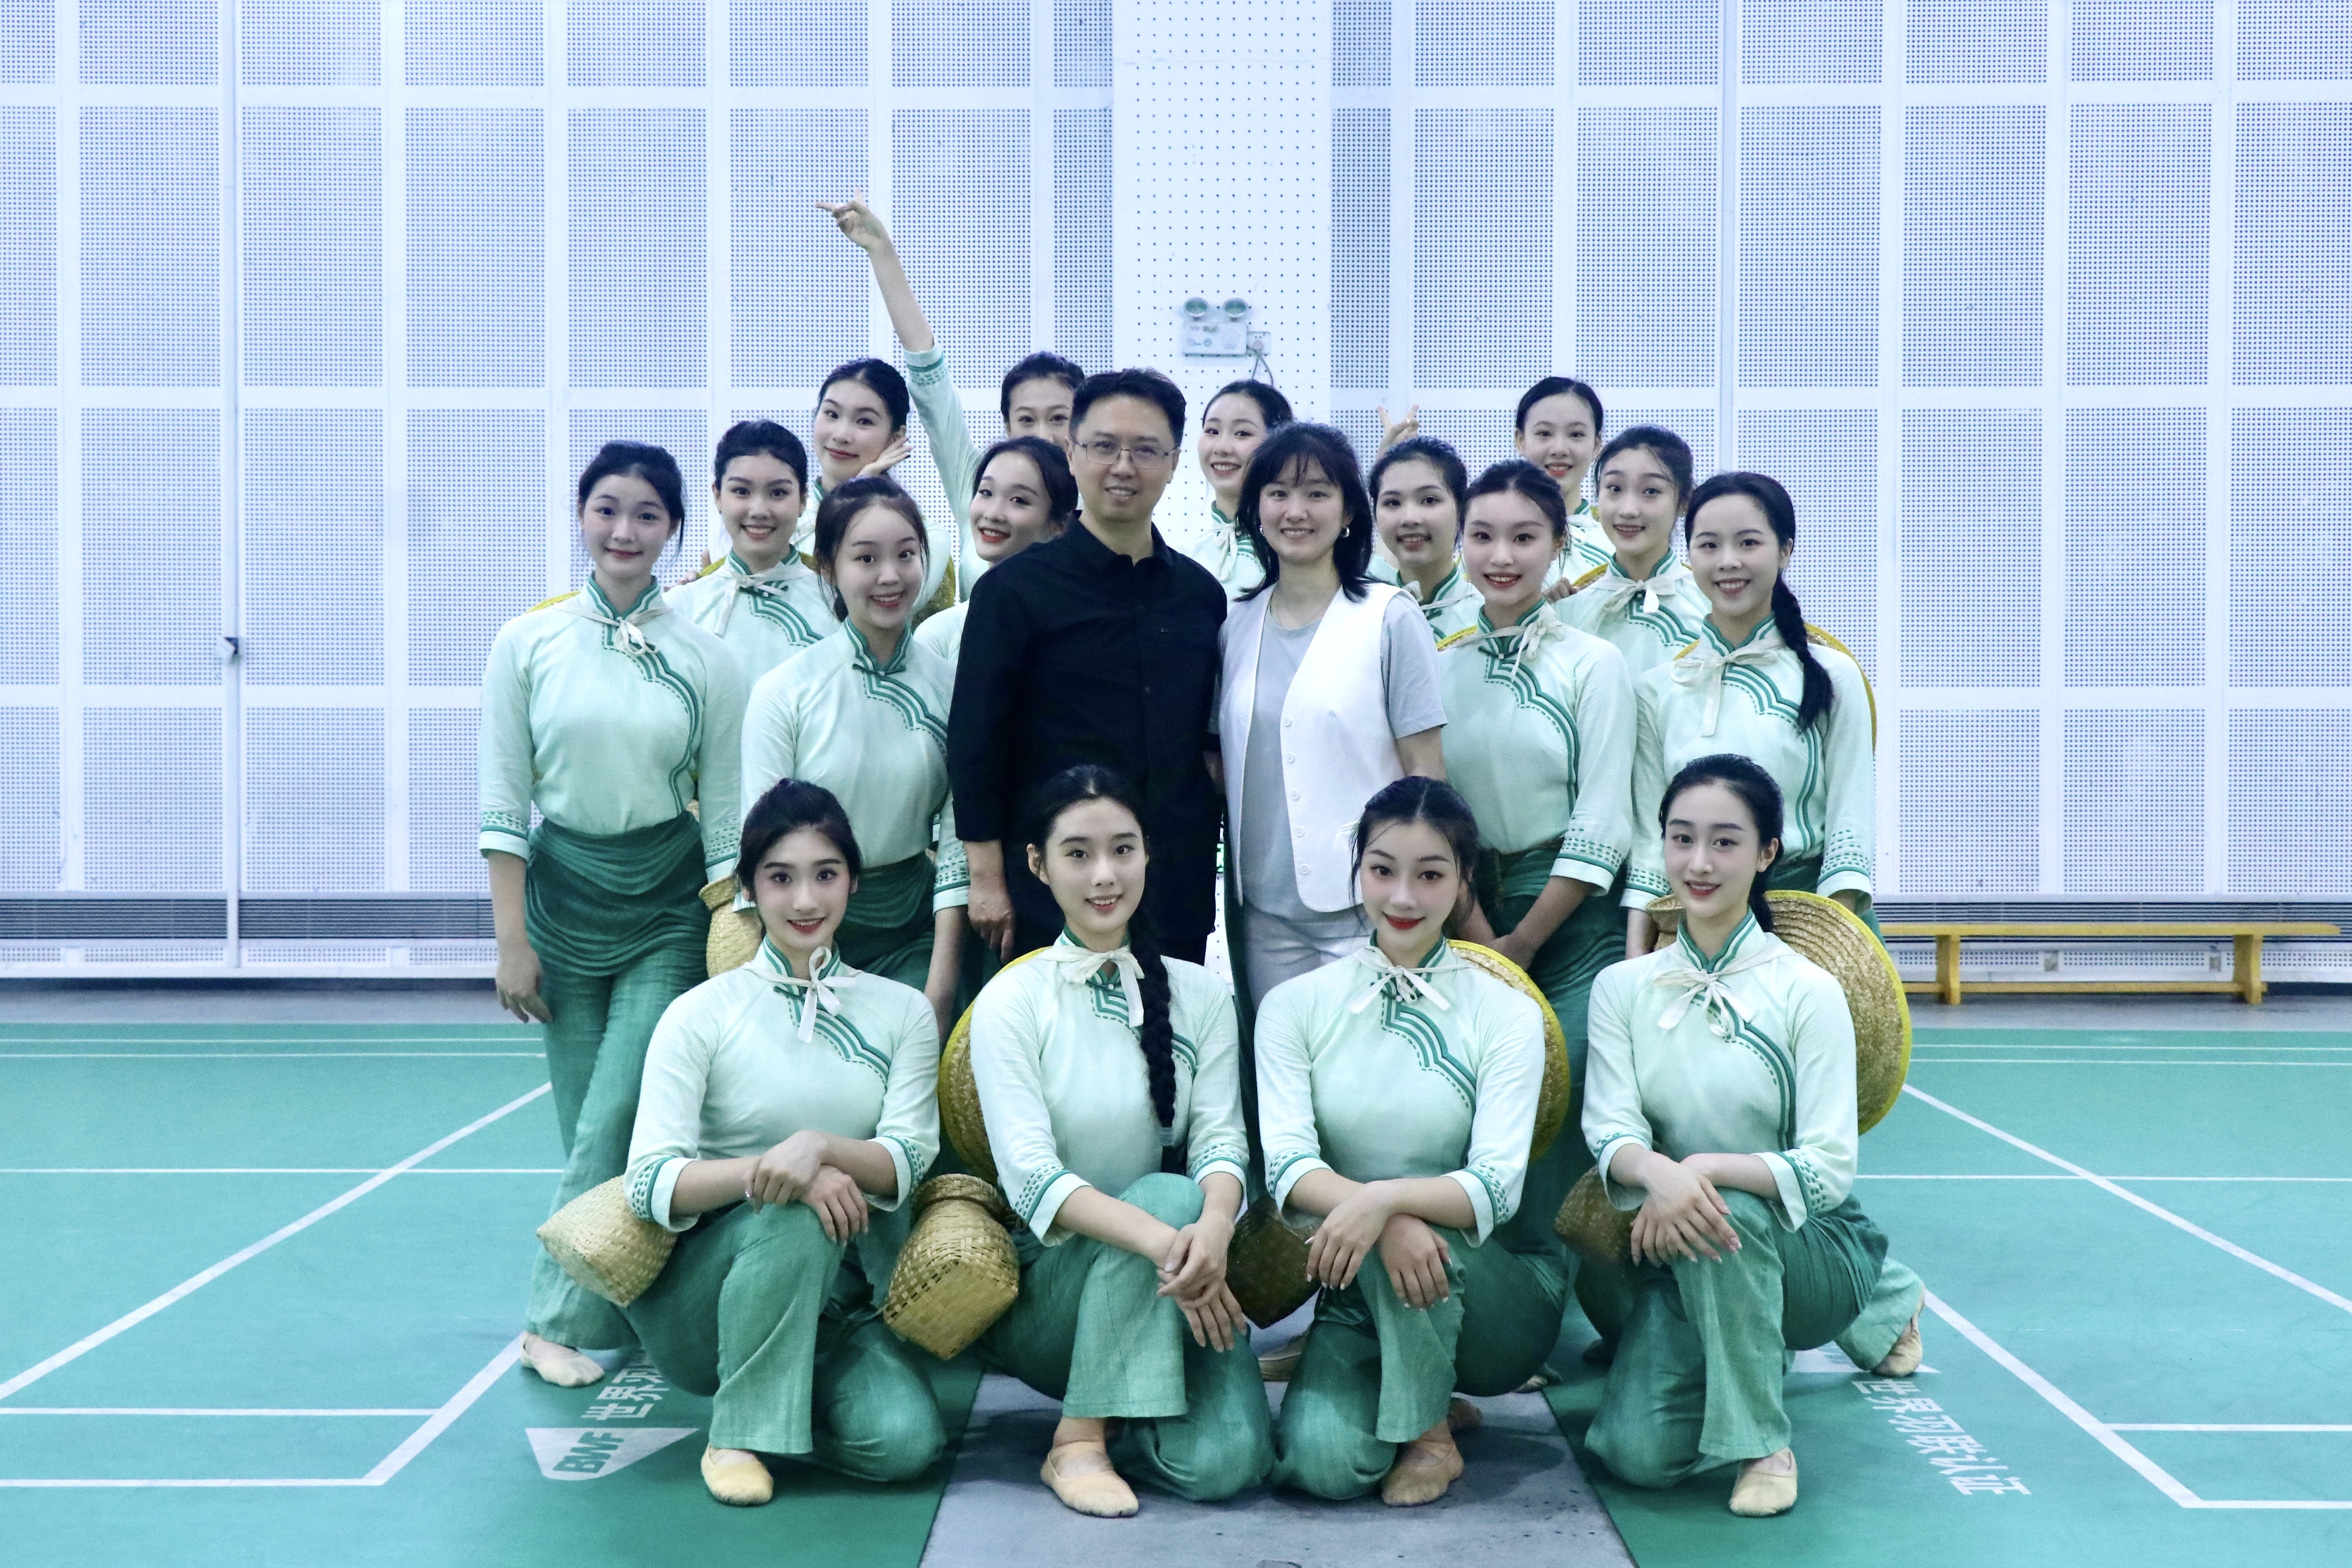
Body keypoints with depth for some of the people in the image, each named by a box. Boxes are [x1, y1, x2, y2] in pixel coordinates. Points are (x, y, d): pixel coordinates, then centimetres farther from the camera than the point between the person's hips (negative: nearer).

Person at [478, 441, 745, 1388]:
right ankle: (617, 1307, 20)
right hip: (562, 892, 1)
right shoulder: (528, 643, -2)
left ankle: (557, 1319, 4)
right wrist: (512, 940, -4)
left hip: (668, 902, -1)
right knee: (590, 1121, 5)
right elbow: (502, 802, -1)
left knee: (619, 1117, -9)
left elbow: (724, 813, 3)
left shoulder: (707, 660, -2)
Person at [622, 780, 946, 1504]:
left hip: (835, 1302, 2)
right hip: (701, 1303, -2)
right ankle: (738, 1433, -16)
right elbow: (651, 1184, -12)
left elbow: (906, 1161, -6)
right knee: (795, 1208, -34)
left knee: (904, 1440, -25)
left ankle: (794, 1389, 7)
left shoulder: (901, 1012, 6)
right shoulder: (701, 1014, -2)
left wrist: (821, 1146, -27)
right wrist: (767, 1172, -29)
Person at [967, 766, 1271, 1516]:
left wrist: (1213, 1227, -30)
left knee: (1224, 1461, -24)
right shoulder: (1011, 1001, -4)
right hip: (1049, 1278, -2)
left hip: (1163, 1286, 2)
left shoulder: (1200, 994, 5)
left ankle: (1119, 1413, 9)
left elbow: (1221, 1138, -6)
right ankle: (1078, 1439, -20)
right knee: (1167, 1195, -31)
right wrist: (1162, 1240, -32)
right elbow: (1030, 1175, -15)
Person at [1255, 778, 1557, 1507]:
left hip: (1490, 1292, -1)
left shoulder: (1507, 1016, -4)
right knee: (1321, 1460, -25)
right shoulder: (1296, 1005, 0)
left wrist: (1385, 1200, -34)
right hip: (1358, 1294, 1)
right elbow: (1287, 1162, -12)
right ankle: (1420, 1395, 9)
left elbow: (1497, 1189, -15)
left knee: (1405, 1223, -33)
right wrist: (1381, 1219, -31)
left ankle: (1431, 1432, -9)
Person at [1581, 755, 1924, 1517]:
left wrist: (1707, 1172, -32)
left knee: (1723, 1217, -38)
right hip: (1684, 1258, 5)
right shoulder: (1622, 987, 2)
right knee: (1637, 1451, -16)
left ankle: (1763, 1441, -15)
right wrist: (1658, 1171, -34)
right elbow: (1609, 1132, -10)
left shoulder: (1807, 991, -8)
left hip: (1808, 1246, -5)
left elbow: (1828, 1171, -15)